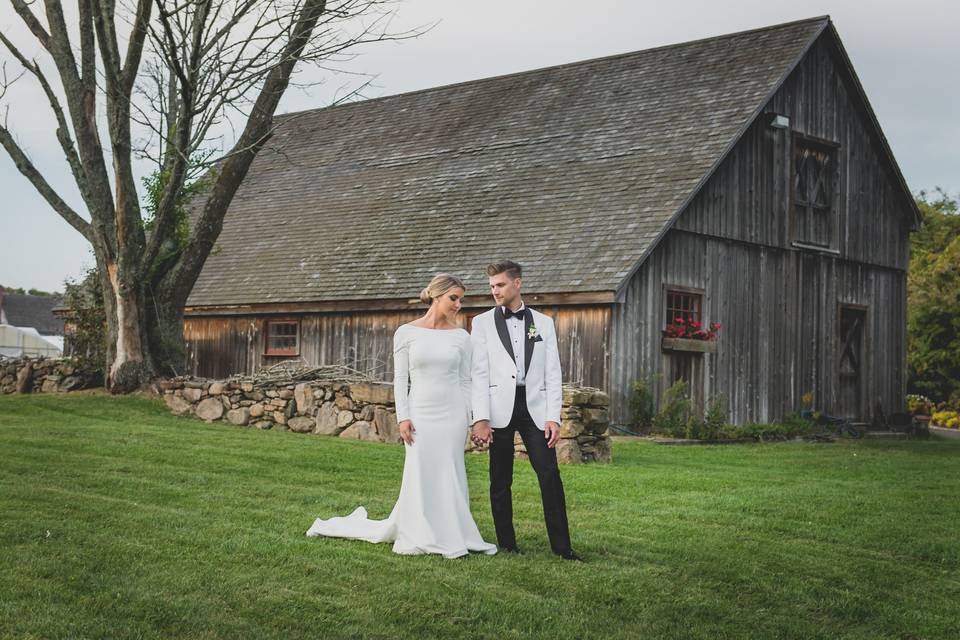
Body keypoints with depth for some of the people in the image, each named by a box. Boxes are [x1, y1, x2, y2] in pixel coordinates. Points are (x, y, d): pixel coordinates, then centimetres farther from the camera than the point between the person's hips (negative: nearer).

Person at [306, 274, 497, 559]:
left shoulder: (461, 337, 5)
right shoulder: (406, 333, -1)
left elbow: (465, 381, 7)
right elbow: (400, 379, 0)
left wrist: (471, 420, 4)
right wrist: (403, 417, -7)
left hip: (452, 413, 2)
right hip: (421, 413, -2)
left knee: (449, 476, 4)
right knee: (419, 476, 2)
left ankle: (448, 535, 14)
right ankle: (418, 536, 15)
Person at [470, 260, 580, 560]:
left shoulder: (543, 322, 10)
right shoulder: (482, 323, 6)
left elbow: (552, 373, 7)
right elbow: (479, 374, 0)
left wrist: (553, 417, -3)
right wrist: (480, 418, -9)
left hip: (535, 407, 1)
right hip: (499, 409, 0)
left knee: (550, 475, -7)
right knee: (500, 480, 4)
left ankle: (561, 545, -1)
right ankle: (506, 543, 14)